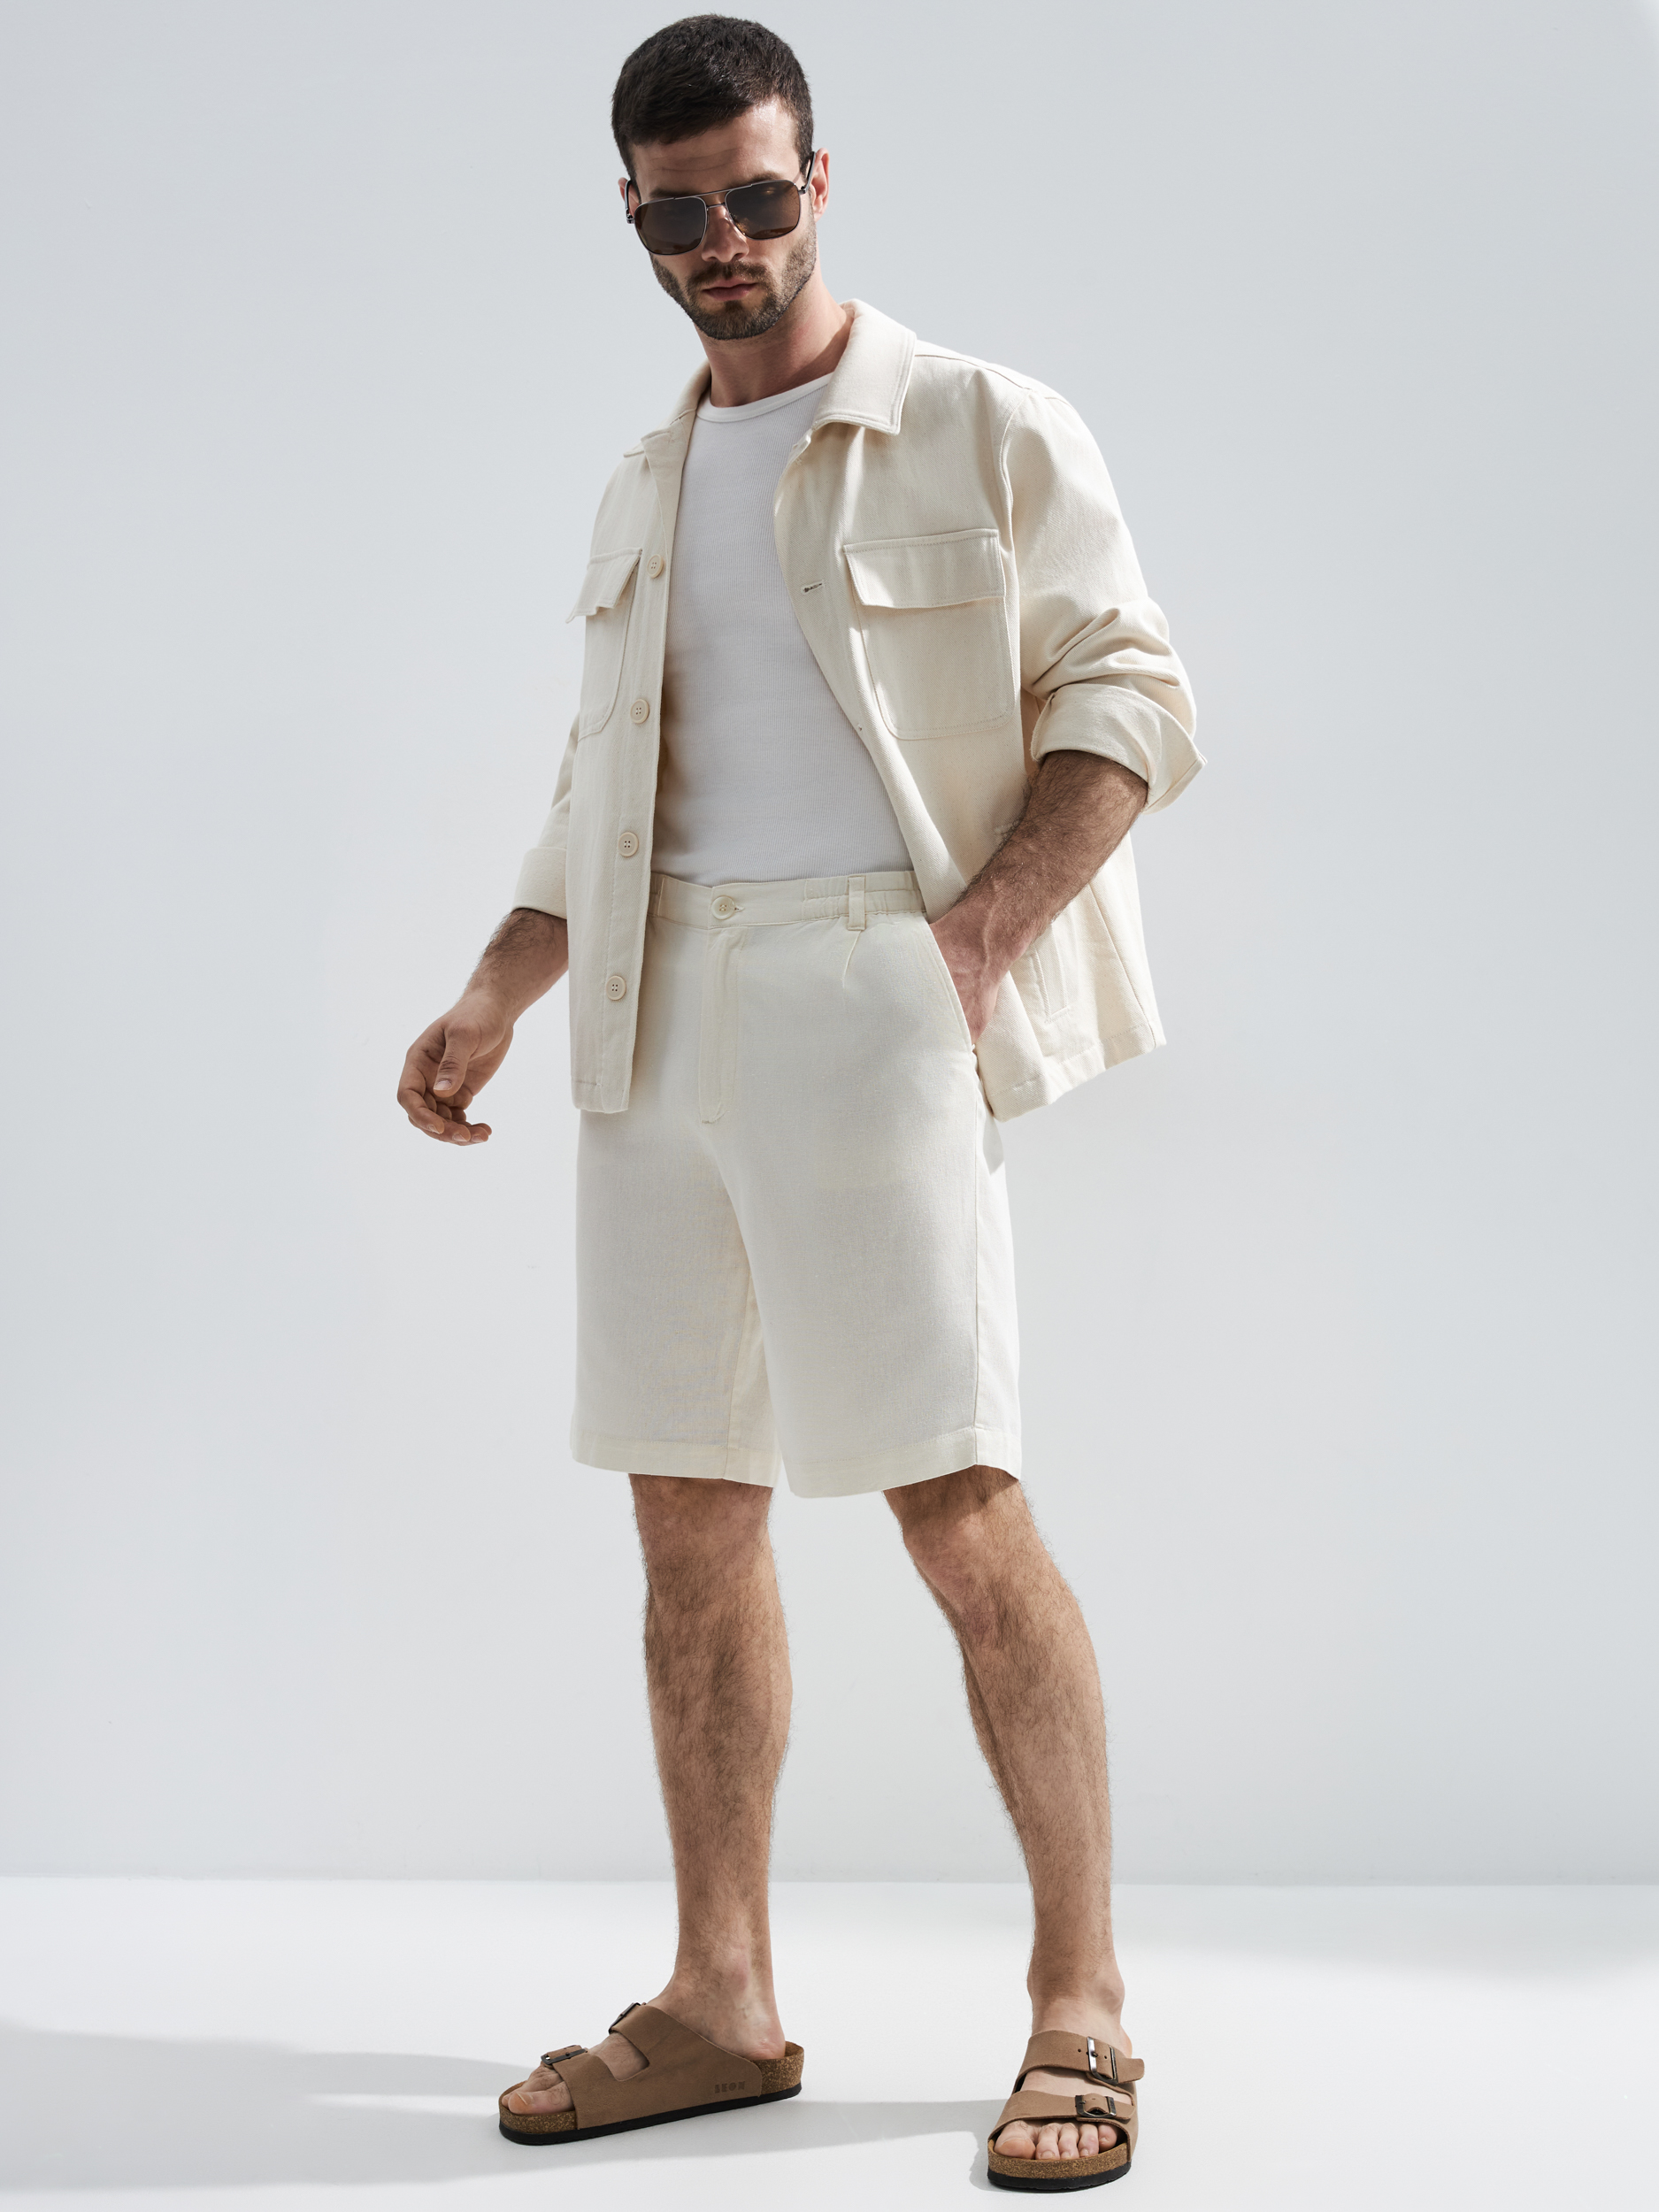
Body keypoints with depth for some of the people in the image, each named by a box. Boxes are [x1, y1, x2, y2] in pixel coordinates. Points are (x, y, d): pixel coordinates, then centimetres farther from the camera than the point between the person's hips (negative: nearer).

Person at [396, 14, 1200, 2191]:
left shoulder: (981, 427, 3)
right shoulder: (643, 490, 21)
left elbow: (1132, 697, -2)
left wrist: (977, 933, -14)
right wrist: (495, 999, 11)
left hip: (867, 998, -6)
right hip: (661, 1017, 6)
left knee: (958, 1504, -9)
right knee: (689, 1515, 6)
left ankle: (1082, 2004, 5)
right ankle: (723, 2001, 17)